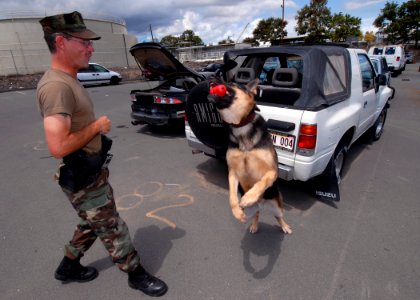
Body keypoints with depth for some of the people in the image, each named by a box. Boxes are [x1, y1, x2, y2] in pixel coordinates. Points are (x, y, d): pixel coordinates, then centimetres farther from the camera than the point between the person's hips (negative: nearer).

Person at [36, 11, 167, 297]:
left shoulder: (69, 80, 9)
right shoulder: (56, 85, -25)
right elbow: (58, 146, -32)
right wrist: (97, 126, -20)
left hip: (93, 171, 10)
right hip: (83, 179, -10)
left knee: (92, 225, 26)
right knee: (113, 229, 8)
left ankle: (68, 267, 47)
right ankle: (136, 274, 29)